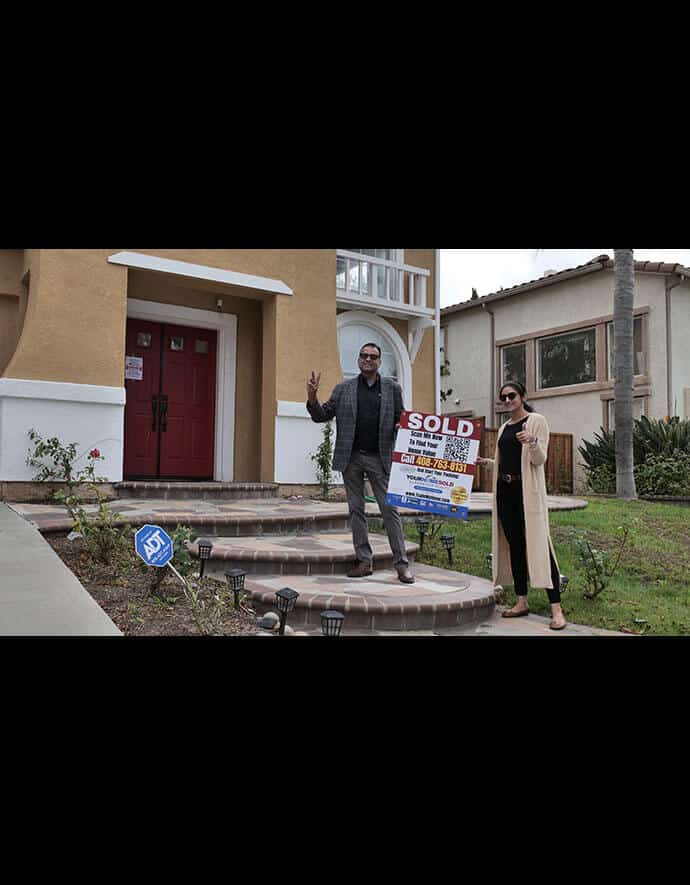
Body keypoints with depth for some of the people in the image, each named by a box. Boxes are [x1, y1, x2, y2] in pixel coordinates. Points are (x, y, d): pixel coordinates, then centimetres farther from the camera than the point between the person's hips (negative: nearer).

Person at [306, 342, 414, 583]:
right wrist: (312, 399, -12)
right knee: (356, 510, 7)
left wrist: (402, 426, -14)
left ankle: (401, 564, 4)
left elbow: (400, 419, 10)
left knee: (390, 510, -1)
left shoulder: (393, 388, 7)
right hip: (351, 457, 2)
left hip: (380, 458, -2)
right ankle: (364, 561, 17)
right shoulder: (343, 389, 8)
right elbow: (322, 416, 7)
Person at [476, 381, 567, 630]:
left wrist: (532, 441, -28)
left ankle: (556, 608, -9)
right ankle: (522, 601, 15)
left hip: (528, 490, -6)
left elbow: (539, 460, -10)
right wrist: (485, 462, 8)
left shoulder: (536, 421, -1)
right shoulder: (504, 428, 17)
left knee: (538, 544, -10)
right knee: (514, 545, 7)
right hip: (505, 490, 6)